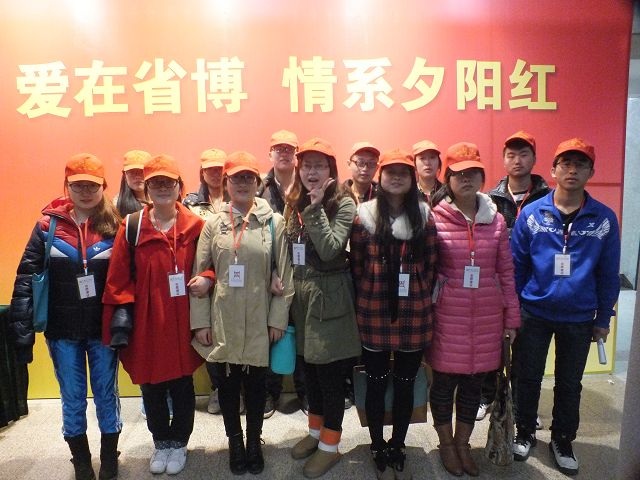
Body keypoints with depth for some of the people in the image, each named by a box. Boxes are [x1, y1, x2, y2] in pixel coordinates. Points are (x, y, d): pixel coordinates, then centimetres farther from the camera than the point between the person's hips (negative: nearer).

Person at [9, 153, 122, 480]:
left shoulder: (115, 227, -4)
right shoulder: (48, 225, -2)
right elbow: (26, 278, -5)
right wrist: (22, 330, -10)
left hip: (102, 328, -1)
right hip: (62, 331, 1)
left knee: (106, 396, 12)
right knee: (72, 399, 14)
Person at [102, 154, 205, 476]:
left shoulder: (195, 226, -3)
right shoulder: (132, 227, -2)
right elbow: (119, 277, -2)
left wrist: (206, 279, -14)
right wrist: (121, 314, -7)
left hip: (182, 322, 0)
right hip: (146, 323, 1)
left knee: (182, 386, 13)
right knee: (151, 388, 15)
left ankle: (179, 442, 36)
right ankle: (161, 443, 38)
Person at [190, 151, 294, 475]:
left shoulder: (274, 222, -2)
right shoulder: (213, 223, 2)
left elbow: (284, 274, -2)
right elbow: (199, 274, 2)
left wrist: (278, 318, -4)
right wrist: (200, 321, -2)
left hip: (259, 321, -1)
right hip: (222, 320, 1)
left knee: (256, 383, 12)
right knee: (227, 383, 14)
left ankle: (254, 441, 35)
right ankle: (235, 440, 36)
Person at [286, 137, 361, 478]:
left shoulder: (343, 203, -10)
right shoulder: (294, 203, 10)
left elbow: (331, 250, -23)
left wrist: (316, 207, -20)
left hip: (329, 298, -6)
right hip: (300, 295, 6)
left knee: (330, 373, 4)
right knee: (310, 368, 18)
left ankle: (330, 445, 22)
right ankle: (315, 431, 37)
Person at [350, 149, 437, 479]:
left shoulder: (424, 216, 2)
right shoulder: (365, 215, -2)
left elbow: (431, 265, 5)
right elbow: (356, 265, 0)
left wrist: (420, 298, 3)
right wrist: (368, 298, 1)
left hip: (414, 315, 2)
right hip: (375, 315, -1)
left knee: (405, 386, 14)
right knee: (376, 384, 11)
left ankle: (397, 449, 34)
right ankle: (378, 451, 31)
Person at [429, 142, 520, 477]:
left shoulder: (496, 221, 3)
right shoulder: (435, 219, -7)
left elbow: (506, 272, 7)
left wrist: (511, 317, 8)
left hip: (486, 316, 3)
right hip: (447, 315, -3)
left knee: (474, 382, 15)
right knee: (445, 380, 10)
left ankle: (463, 444, 36)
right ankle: (446, 444, 33)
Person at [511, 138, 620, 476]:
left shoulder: (605, 218, -4)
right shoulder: (531, 214, -7)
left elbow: (608, 273, 1)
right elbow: (516, 265, -2)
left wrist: (603, 318, 3)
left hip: (580, 319, 1)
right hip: (535, 314, -1)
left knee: (569, 384, 15)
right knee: (529, 378, 13)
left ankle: (562, 440, 36)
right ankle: (525, 433, 34)